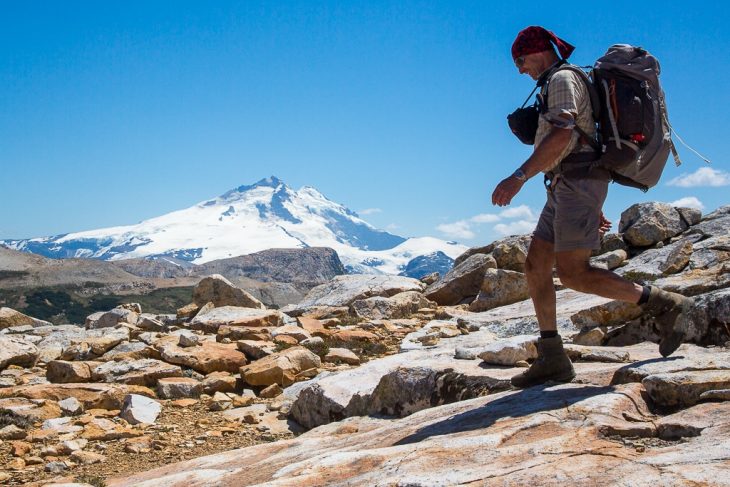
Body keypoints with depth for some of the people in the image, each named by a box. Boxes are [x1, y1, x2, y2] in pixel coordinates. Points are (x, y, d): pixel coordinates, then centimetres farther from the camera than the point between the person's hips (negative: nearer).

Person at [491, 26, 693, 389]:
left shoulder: (562, 78, -3)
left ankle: (662, 304, -6)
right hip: (565, 187, 10)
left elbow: (562, 134, -21)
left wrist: (519, 177, -29)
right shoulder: (558, 86, 28)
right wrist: (593, 208, 29)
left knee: (573, 274, -16)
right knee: (535, 268, 3)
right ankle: (551, 359, 2)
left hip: (577, 182, -10)